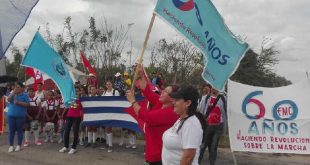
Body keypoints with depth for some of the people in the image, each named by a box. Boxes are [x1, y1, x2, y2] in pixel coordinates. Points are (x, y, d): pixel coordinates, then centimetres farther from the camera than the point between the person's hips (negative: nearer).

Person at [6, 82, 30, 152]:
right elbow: (8, 99, -7)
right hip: (11, 115, 3)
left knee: (19, 130, 3)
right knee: (11, 130, 5)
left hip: (20, 116, -3)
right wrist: (13, 92, -12)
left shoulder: (25, 95, -1)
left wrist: (19, 102, -16)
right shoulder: (12, 94, 11)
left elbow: (27, 104, -7)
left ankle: (19, 145, 12)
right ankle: (11, 145, 12)